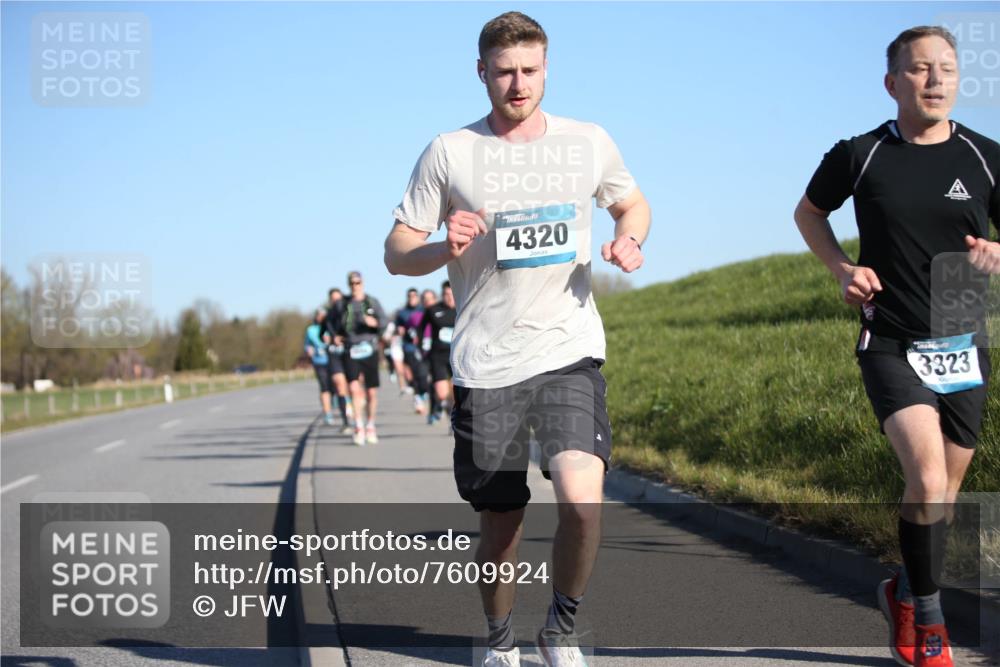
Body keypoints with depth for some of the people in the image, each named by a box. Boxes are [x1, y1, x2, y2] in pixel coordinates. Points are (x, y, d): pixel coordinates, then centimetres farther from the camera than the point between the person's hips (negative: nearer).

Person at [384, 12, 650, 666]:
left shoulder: (589, 142, 5)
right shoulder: (449, 153, 1)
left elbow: (633, 203, 24)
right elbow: (397, 252, 4)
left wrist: (629, 240, 1)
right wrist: (444, 250, -18)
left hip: (570, 352, 0)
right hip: (486, 364, 0)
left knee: (583, 500, -21)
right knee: (500, 525, 8)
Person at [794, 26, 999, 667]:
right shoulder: (858, 155, -3)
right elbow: (808, 212, 16)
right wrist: (843, 268, 0)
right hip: (891, 345, -3)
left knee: (944, 491, 11)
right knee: (927, 475, -21)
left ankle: (906, 593, 36)